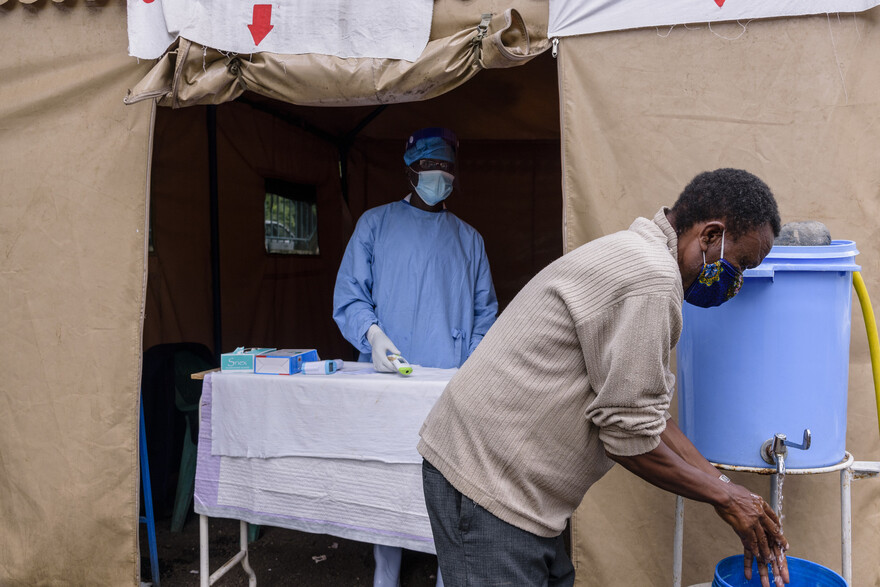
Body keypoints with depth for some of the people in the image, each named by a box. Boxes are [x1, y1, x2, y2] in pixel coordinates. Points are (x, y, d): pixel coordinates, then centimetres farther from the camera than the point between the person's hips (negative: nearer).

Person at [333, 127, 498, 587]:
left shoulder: (468, 238, 19)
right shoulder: (375, 224, 12)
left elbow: (486, 312, 15)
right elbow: (349, 295, 3)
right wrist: (371, 332, -17)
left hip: (452, 386, 1)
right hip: (387, 379, -1)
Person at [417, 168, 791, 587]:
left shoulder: (630, 254, 13)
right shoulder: (652, 279, -20)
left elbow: (643, 412, 13)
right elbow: (630, 437, -17)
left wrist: (725, 487, 12)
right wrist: (724, 496, -2)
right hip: (486, 483, -10)